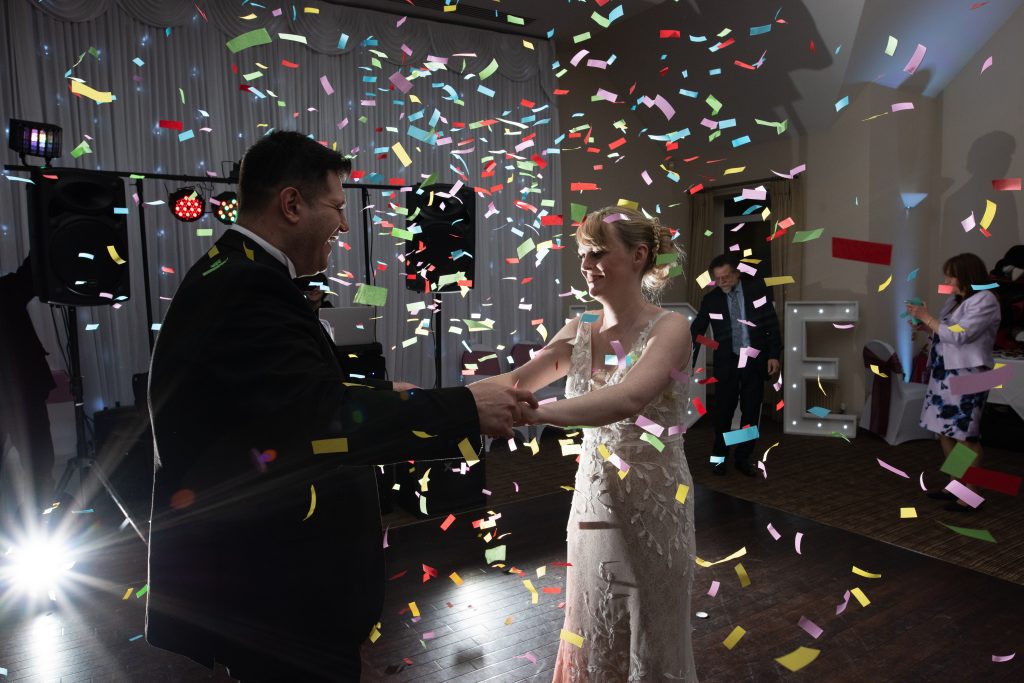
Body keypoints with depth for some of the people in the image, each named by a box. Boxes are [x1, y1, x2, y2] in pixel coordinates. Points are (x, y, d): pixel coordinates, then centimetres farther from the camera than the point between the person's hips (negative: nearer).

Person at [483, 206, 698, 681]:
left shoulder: (669, 328, -15)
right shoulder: (578, 331, 2)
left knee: (651, 640, 14)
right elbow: (516, 380, -10)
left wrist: (534, 414, -47)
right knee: (594, 637, 19)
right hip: (592, 501, 5)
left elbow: (629, 397, -34)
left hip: (652, 504, -5)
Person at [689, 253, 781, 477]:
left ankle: (743, 458, 18)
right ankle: (719, 457, 18)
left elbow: (771, 323, 1)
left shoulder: (756, 288, -2)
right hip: (727, 362, 0)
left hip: (755, 360, 1)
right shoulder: (710, 299, -3)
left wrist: (774, 354, -5)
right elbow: (696, 332, 0)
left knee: (751, 412, 6)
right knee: (723, 411, 2)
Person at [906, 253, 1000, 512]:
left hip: (966, 376, -9)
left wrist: (927, 318, -14)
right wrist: (924, 327, 1)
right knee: (945, 431, 14)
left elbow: (958, 336, -20)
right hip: (944, 374, 9)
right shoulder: (954, 300, 13)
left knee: (965, 435, -5)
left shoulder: (984, 301, -12)